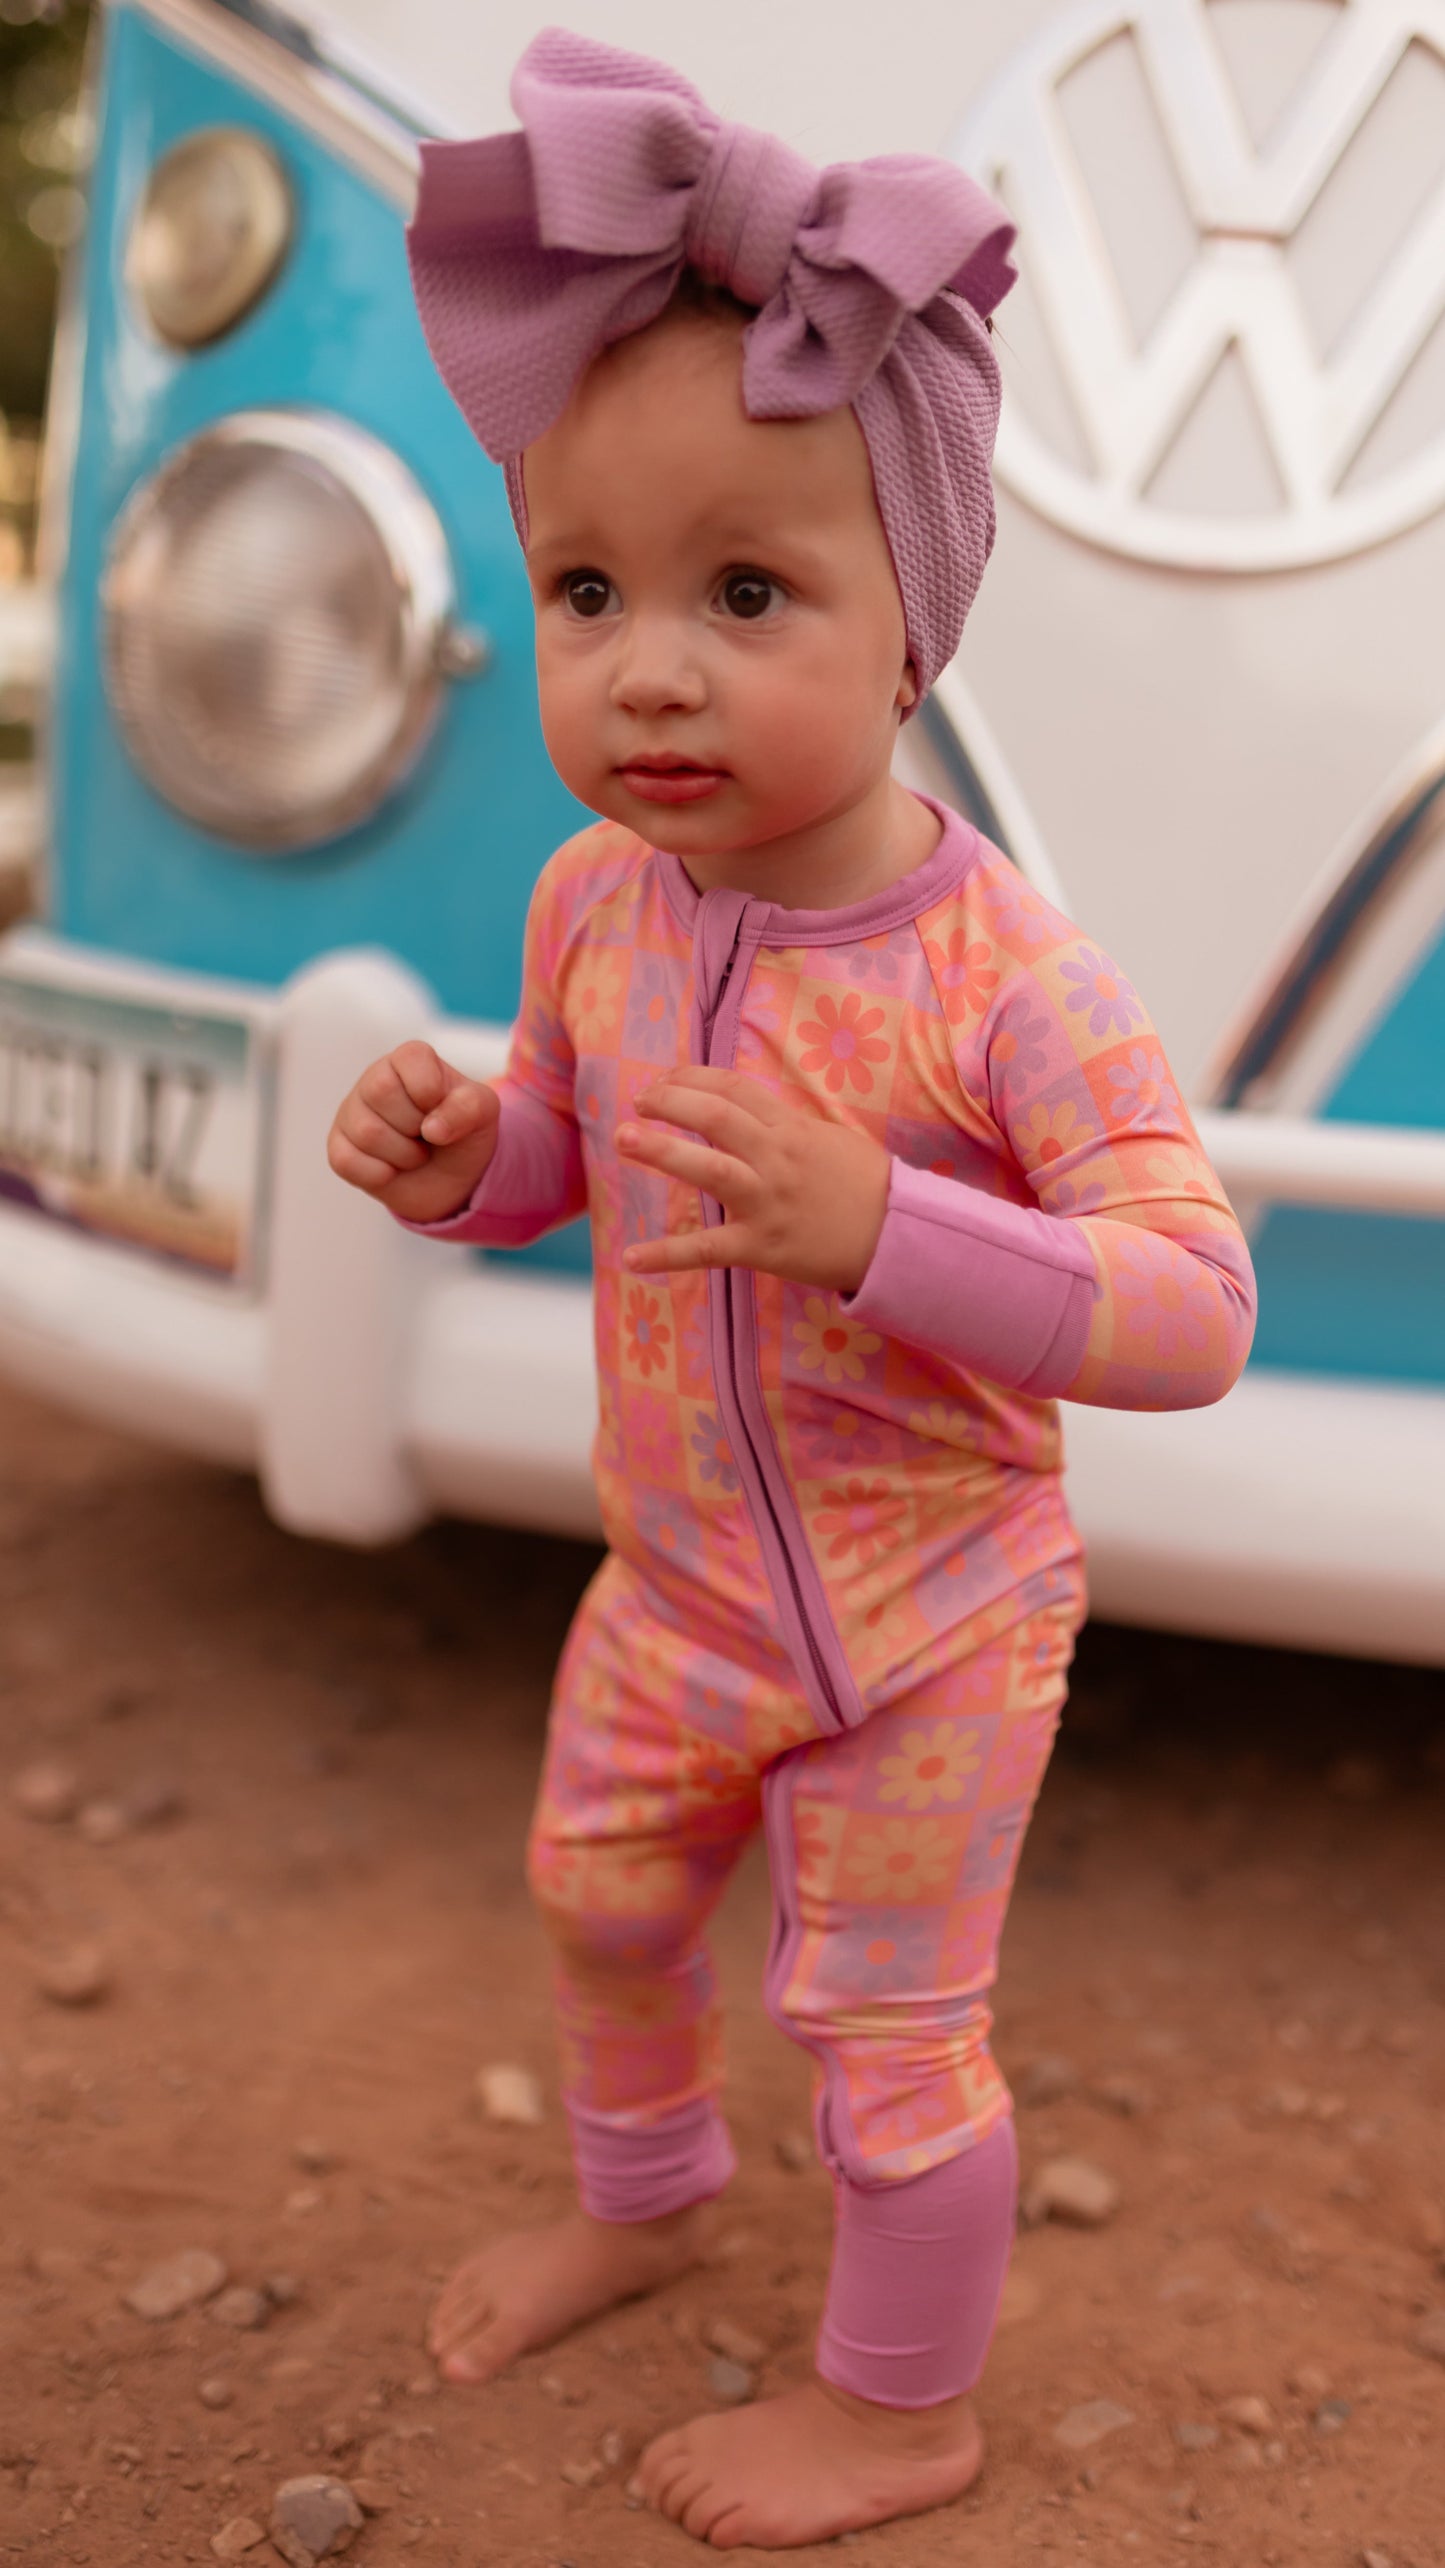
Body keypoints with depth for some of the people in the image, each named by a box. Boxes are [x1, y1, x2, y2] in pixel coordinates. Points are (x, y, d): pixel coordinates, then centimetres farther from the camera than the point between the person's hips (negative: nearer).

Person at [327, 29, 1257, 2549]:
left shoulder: (1006, 979, -29)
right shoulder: (594, 902, -11)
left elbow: (1195, 1310, -32)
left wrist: (880, 1221, -45)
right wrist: (458, 1153, -16)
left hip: (926, 1627, -6)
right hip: (675, 1586, 7)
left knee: (886, 2026, 11)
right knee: (598, 1898, 27)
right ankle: (641, 2193, 58)